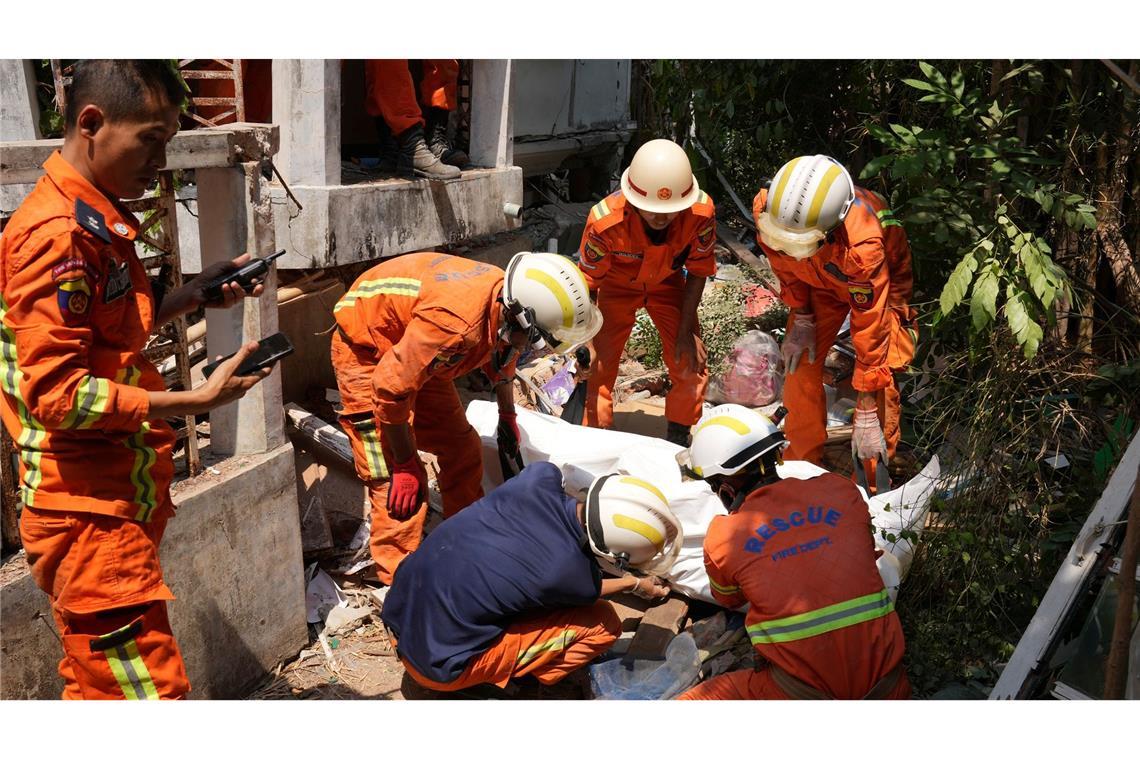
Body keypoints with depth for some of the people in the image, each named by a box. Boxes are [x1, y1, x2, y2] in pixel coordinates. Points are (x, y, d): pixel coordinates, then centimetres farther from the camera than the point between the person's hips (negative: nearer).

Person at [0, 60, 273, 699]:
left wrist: (191, 297, 8)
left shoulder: (98, 221, 13)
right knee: (149, 685, -7)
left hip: (120, 497, 10)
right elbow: (57, 394, -21)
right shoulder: (58, 233, -18)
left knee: (100, 680, 19)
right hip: (86, 509, -10)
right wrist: (194, 401, -24)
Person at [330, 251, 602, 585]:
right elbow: (390, 389, -32)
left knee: (462, 448, 9)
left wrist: (508, 416, 22)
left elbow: (502, 357, 11)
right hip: (365, 345, -8)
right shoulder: (457, 321, -41)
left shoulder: (508, 298, -15)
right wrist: (406, 466, -21)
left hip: (416, 348, 8)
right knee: (397, 481, -13)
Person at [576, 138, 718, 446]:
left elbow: (697, 272, -14)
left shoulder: (702, 212, -33)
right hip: (617, 284, -1)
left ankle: (678, 440, 20)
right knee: (598, 366, -9)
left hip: (668, 283, 2)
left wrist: (686, 332, -13)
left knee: (690, 363, -4)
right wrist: (586, 344, -27)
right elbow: (588, 284, -23)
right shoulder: (605, 220, -38)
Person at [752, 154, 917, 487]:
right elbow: (784, 263, -9)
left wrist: (866, 417, -32)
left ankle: (876, 483, 0)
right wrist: (801, 318, -6)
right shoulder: (766, 208, -34)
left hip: (881, 279, -4)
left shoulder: (862, 246, -46)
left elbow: (870, 331, -38)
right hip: (819, 279, 4)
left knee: (880, 372, -16)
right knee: (799, 364, -3)